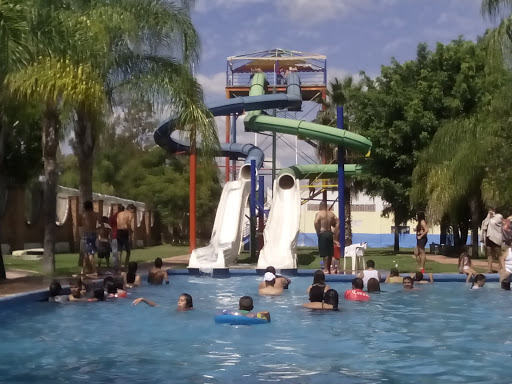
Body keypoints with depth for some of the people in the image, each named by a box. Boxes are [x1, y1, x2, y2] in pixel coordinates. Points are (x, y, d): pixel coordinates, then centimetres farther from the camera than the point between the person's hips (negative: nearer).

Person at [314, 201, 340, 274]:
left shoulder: (319, 213, -6)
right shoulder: (331, 214, 11)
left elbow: (316, 222, -21)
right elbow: (338, 222, 7)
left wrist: (318, 232, -9)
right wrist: (334, 231, 8)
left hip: (322, 234, -6)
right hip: (330, 233, 6)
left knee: (324, 253, -5)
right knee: (330, 253, 12)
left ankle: (326, 269, -7)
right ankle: (329, 269, 19)